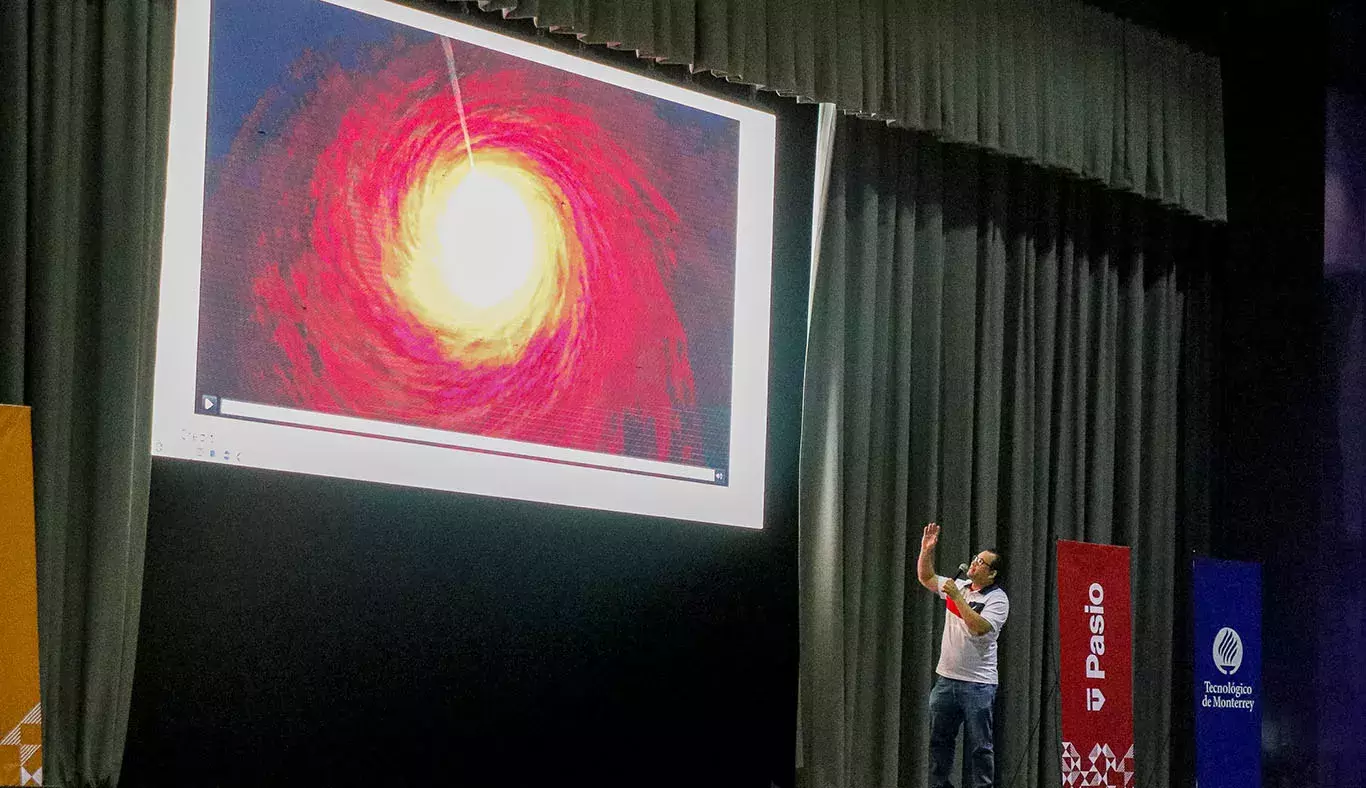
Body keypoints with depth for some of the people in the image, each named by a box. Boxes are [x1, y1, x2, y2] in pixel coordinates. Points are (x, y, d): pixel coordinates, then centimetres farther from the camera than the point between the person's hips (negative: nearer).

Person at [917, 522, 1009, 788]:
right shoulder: (958, 586, 10)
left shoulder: (997, 599, -10)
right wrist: (926, 550, 6)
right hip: (946, 677, 6)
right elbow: (925, 577, 20)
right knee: (938, 738, 9)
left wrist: (956, 597, -20)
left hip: (978, 683, -6)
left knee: (979, 744, -3)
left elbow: (978, 627, -24)